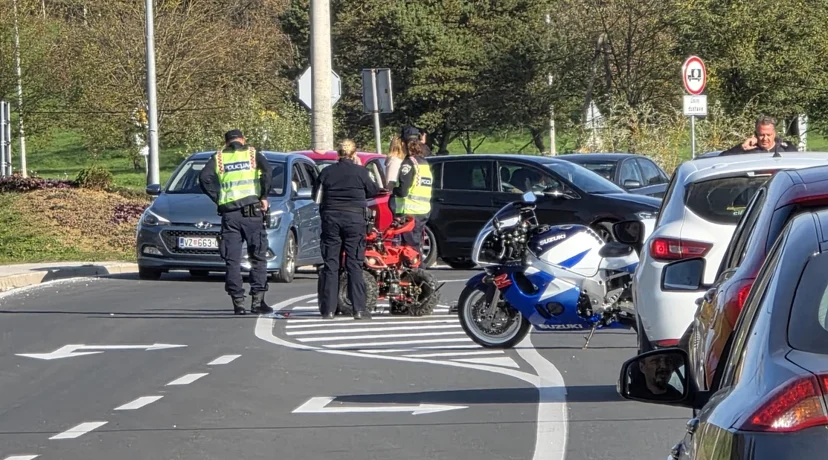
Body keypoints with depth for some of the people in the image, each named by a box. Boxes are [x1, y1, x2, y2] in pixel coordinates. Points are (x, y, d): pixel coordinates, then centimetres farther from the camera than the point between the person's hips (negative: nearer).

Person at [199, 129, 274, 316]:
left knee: (232, 260, 4)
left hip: (229, 213, 1)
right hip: (252, 211, -1)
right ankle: (257, 301, -2)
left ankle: (238, 303, -1)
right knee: (258, 258, 5)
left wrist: (217, 198, 2)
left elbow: (204, 178, -4)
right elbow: (267, 171, -9)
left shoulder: (218, 158, 11)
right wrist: (264, 197, -3)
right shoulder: (253, 154, 9)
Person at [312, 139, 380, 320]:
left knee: (330, 264, 5)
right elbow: (373, 191, 5)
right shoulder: (360, 172, -4)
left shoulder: (327, 172, 3)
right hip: (355, 219, -2)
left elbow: (316, 195, 10)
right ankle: (359, 308, -6)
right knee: (354, 264, -1)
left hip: (331, 218, 2)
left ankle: (328, 309, 2)